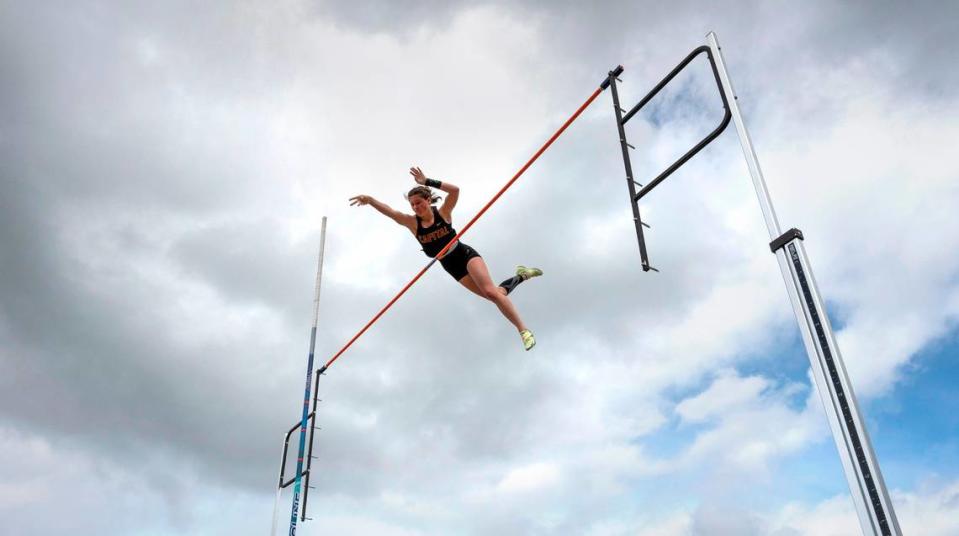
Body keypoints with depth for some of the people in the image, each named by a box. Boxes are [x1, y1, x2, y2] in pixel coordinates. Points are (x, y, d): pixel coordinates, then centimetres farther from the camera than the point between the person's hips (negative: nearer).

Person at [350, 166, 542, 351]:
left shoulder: (443, 212, -10)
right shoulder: (412, 222, -4)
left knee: (491, 291, -25)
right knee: (494, 294, 2)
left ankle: (523, 329, -20)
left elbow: (455, 190, -25)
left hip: (465, 254, -3)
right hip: (452, 267, 4)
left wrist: (428, 182, -31)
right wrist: (370, 200, -33)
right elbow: (390, 212, -18)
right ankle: (520, 276, 30)